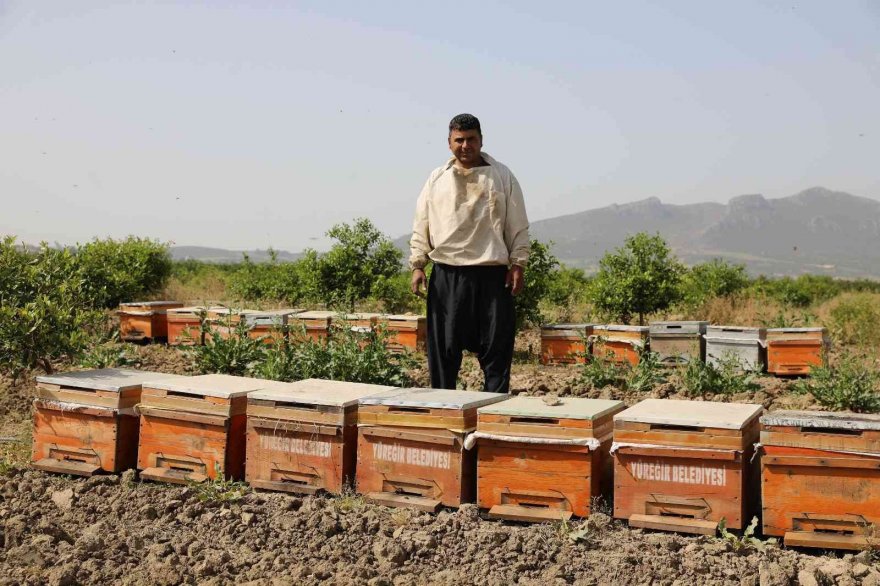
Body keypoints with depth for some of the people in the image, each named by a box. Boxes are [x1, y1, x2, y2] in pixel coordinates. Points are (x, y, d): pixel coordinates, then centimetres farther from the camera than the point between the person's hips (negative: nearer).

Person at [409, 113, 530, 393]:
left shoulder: (502, 176, 6)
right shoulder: (437, 179, 9)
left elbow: (518, 226, 6)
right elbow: (421, 227, 10)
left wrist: (518, 265, -1)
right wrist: (417, 265, 2)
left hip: (492, 275, -1)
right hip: (447, 275, 1)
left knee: (496, 346, 2)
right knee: (443, 348, 6)